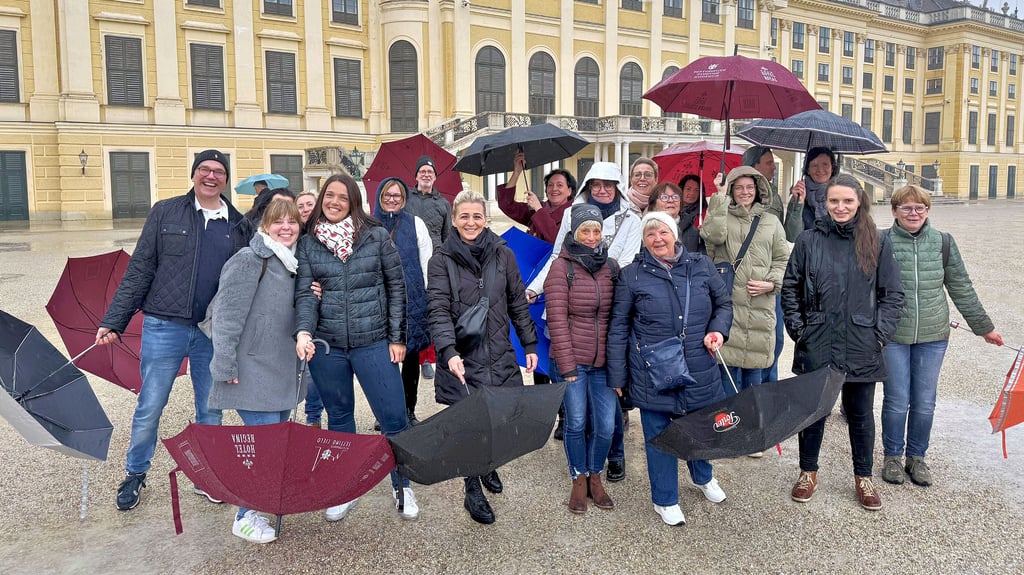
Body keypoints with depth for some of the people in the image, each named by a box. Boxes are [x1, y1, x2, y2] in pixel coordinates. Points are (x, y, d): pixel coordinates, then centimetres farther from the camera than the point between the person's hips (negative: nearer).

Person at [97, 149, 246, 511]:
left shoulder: (239, 225, 6)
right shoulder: (165, 213, 2)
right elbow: (139, 270, 0)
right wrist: (114, 321, -5)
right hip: (164, 327, -1)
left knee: (211, 410, 11)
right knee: (149, 407, 7)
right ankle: (135, 474, 28)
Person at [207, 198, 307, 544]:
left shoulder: (294, 263, 12)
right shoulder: (248, 260, -12)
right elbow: (227, 314, -15)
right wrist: (225, 366, -18)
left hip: (283, 369, 8)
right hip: (252, 369, -8)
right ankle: (246, 517, 7)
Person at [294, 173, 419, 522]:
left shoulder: (376, 236, 2)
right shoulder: (307, 243, 5)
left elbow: (396, 286, 3)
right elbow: (305, 293, -3)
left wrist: (397, 337, -1)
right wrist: (303, 331, -21)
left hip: (373, 343, -1)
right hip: (326, 346, 2)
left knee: (394, 418, -1)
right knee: (339, 418, 14)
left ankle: (401, 485, 21)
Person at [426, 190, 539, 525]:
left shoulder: (502, 255, 6)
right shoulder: (442, 261, -2)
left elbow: (518, 304, 11)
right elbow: (438, 310, -12)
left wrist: (530, 344, 9)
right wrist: (449, 352, -25)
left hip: (499, 356, 3)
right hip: (461, 359, -3)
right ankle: (473, 492, 18)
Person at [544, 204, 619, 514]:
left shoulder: (612, 267, 7)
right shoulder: (562, 267, -6)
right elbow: (557, 320, -10)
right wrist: (566, 365, -12)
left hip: (604, 362, 3)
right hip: (572, 362, -3)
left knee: (606, 426, 5)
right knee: (576, 423, 6)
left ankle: (595, 476, 28)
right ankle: (579, 479, 27)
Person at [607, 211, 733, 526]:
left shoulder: (702, 266, 2)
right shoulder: (632, 275, -4)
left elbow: (723, 303, 15)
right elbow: (618, 327, 0)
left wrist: (718, 330, -7)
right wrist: (616, 376, 0)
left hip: (698, 370, 3)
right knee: (658, 435, 8)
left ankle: (703, 476, 51)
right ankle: (665, 500, 30)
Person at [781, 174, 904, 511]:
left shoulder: (878, 243, 0)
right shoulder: (809, 241, -1)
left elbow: (893, 294, 4)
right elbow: (790, 288, 5)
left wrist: (881, 334, -4)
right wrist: (798, 329, -2)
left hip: (861, 348, 0)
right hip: (817, 346, 0)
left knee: (861, 413, 13)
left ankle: (863, 478, 32)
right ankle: (808, 472, 30)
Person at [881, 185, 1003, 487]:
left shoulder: (943, 242, 3)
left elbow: (962, 289, 10)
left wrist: (984, 327, 15)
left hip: (932, 337, 2)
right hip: (892, 337, -2)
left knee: (925, 403, 8)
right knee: (896, 402, 2)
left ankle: (917, 457, 26)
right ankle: (892, 457, 22)